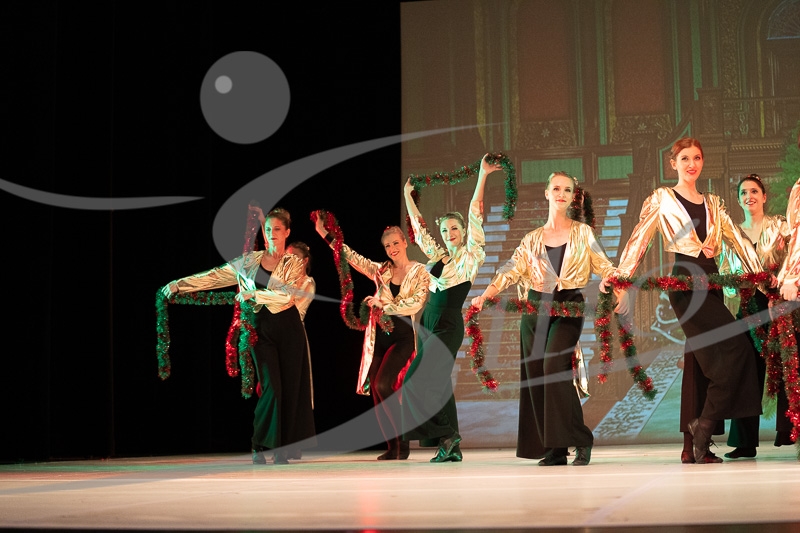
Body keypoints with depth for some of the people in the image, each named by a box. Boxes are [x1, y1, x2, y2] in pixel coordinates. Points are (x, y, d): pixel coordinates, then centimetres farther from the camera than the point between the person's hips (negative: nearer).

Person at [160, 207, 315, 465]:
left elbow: (287, 295, -13)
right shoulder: (248, 260, 9)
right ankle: (260, 446, -2)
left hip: (288, 327, 0)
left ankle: (281, 449, 7)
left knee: (290, 387, -1)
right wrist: (179, 284, 3)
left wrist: (253, 294, -14)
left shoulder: (293, 263, 3)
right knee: (271, 386, -11)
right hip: (261, 328, 0)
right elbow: (213, 277, 8)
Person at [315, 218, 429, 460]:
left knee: (383, 384, -19)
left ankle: (401, 442, -9)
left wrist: (384, 305, -13)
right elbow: (353, 257, 10)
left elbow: (417, 302, -11)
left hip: (402, 336, -5)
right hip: (379, 336, 5)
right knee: (375, 388, -1)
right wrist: (325, 234, 7)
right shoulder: (381, 270, 12)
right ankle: (392, 447, 6)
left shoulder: (419, 271, 1)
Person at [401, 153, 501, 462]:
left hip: (448, 326, -7)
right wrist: (408, 194, 27)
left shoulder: (470, 257, -4)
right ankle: (450, 447, 9)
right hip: (428, 323, 7)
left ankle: (447, 435, -5)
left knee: (418, 381, -14)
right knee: (437, 383, 6)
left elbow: (475, 215, -11)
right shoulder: (437, 255, 13)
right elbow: (418, 226, 22)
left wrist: (482, 176, -16)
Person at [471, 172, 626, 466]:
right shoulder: (532, 239, 14)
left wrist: (620, 293, -16)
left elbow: (605, 267, 3)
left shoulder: (583, 233, 9)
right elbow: (511, 269, 3)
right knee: (534, 376, -1)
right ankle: (552, 450, 6)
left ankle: (580, 441, -14)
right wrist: (486, 294, -13)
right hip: (535, 309, 4)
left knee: (554, 367, -23)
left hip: (569, 308, -4)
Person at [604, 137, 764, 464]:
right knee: (736, 348, -19)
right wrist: (619, 275, -12)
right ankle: (704, 426, -13)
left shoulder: (712, 203, 19)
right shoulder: (661, 199, 5)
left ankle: (693, 445, 6)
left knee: (703, 361, 2)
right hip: (684, 284, -6)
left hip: (712, 283, 6)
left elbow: (737, 240, 15)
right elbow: (639, 239, -1)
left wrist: (760, 274, 5)